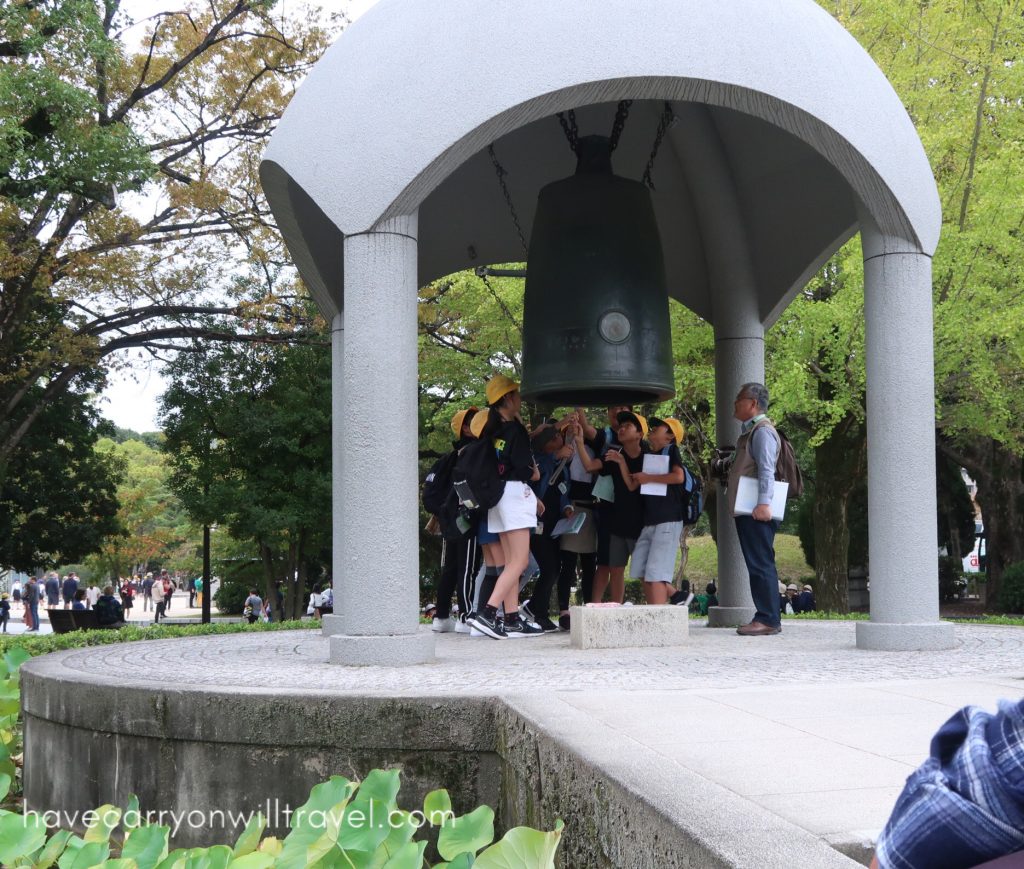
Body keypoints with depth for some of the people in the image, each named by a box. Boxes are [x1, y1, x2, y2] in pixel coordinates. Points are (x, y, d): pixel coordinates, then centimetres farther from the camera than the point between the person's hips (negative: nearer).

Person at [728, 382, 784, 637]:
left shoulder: (762, 431, -9)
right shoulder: (749, 431, 22)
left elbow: (766, 470, -19)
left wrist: (763, 503, -27)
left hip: (757, 513, -10)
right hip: (746, 511, 10)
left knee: (760, 565, -10)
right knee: (758, 565, 10)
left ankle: (768, 619, -9)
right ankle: (767, 618, 14)